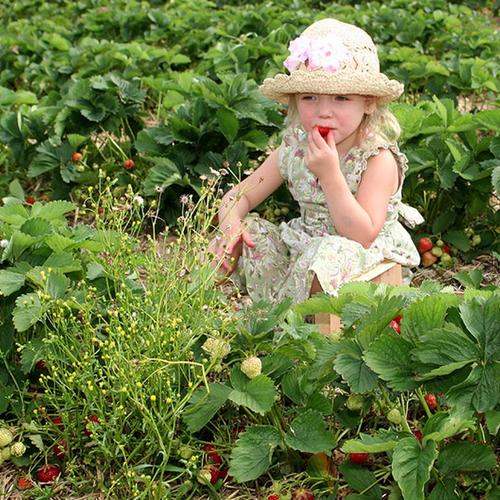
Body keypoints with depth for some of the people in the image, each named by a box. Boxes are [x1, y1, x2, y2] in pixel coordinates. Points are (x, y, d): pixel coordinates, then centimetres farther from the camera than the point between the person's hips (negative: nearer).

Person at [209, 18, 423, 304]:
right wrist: (230, 221, -20)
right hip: (301, 248, 6)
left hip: (361, 259, -5)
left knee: (330, 253, -37)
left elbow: (362, 237, -26)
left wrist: (330, 175, -32)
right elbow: (238, 196, 5)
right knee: (246, 230, -11)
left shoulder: (378, 159, -18)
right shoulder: (294, 150, -2)